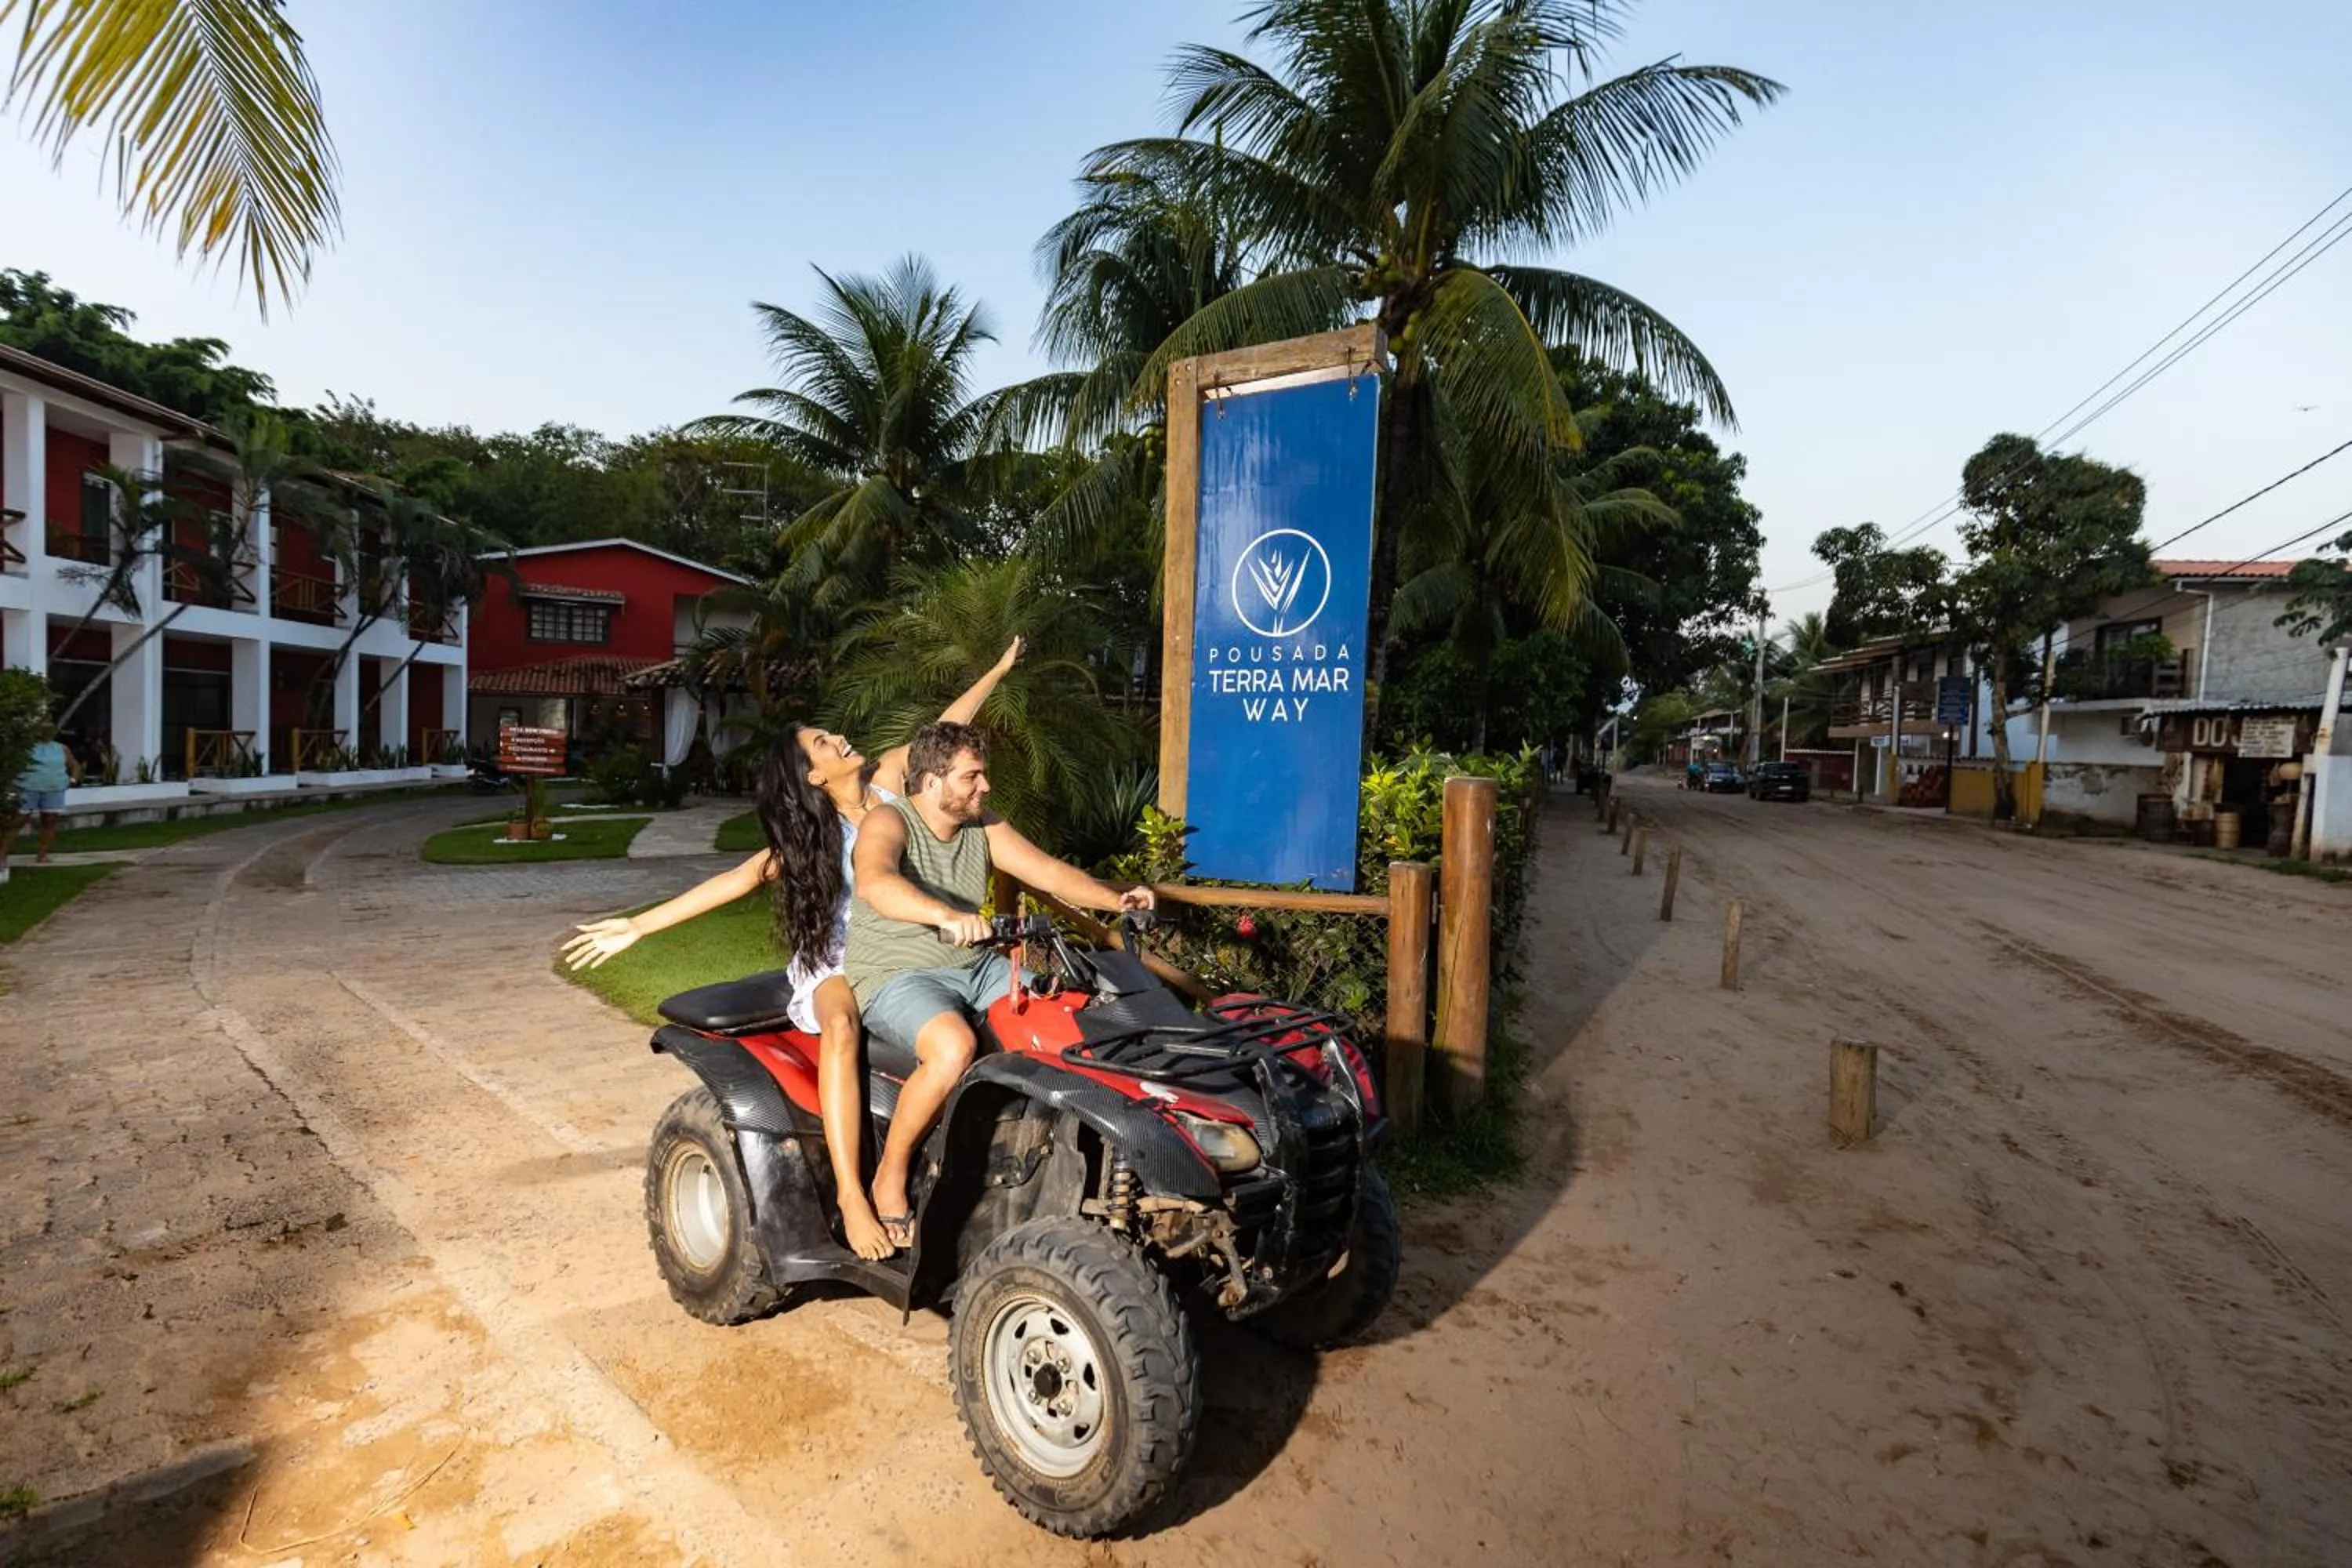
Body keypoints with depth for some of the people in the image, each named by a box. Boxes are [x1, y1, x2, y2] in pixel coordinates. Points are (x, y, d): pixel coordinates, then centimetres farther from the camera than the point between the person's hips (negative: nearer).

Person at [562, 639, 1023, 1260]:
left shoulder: (887, 779, 2)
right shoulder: (808, 835, -4)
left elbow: (946, 728, 9)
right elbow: (738, 880, -11)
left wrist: (1001, 668, 15)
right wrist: (637, 925, -19)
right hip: (839, 967, -3)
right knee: (843, 1025, -38)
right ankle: (852, 1197, -35)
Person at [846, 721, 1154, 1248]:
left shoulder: (983, 827, 7)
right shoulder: (889, 823, -12)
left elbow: (1049, 871, 0)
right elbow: (875, 882, -35)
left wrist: (1116, 900, -16)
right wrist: (946, 915, -52)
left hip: (979, 968, 7)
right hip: (897, 977, -6)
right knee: (954, 1046, -36)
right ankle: (889, 1177, -13)